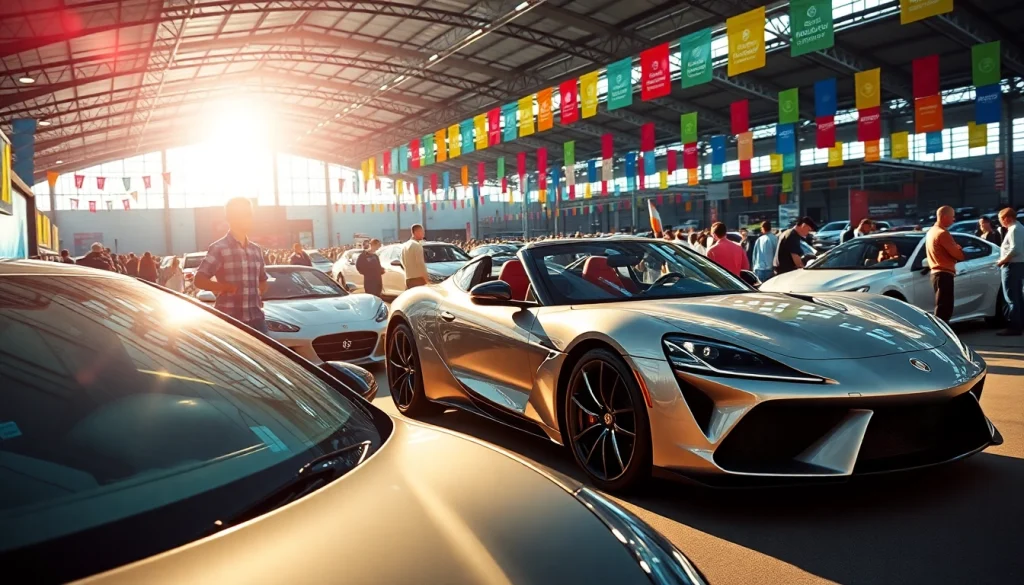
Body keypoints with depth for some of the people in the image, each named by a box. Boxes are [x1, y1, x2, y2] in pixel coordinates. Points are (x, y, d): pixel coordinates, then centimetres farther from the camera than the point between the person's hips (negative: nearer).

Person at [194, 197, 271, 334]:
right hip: (228, 319, -5)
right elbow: (199, 280, -6)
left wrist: (256, 291, 6)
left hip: (255, 317, 6)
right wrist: (229, 287, -13)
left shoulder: (256, 249, 15)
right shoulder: (219, 248, -3)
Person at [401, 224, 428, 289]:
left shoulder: (405, 245, 15)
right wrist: (426, 279, -11)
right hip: (418, 279, -9)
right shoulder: (417, 245, -12)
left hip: (408, 279, 9)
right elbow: (420, 263, -16)